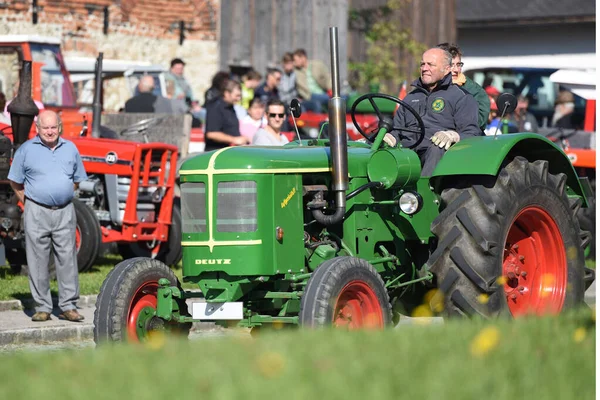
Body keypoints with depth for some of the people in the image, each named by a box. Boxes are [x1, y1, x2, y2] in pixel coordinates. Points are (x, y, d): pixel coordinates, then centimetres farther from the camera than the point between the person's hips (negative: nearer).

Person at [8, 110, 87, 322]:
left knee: (67, 259, 0)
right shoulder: (26, 150, 1)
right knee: (38, 261, -1)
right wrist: (30, 202, 4)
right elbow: (15, 182, 7)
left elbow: (77, 180, 20)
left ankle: (68, 306, 5)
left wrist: (62, 195, 12)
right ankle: (42, 308, 5)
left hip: (64, 212, 2)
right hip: (37, 212, -2)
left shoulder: (70, 149, 9)